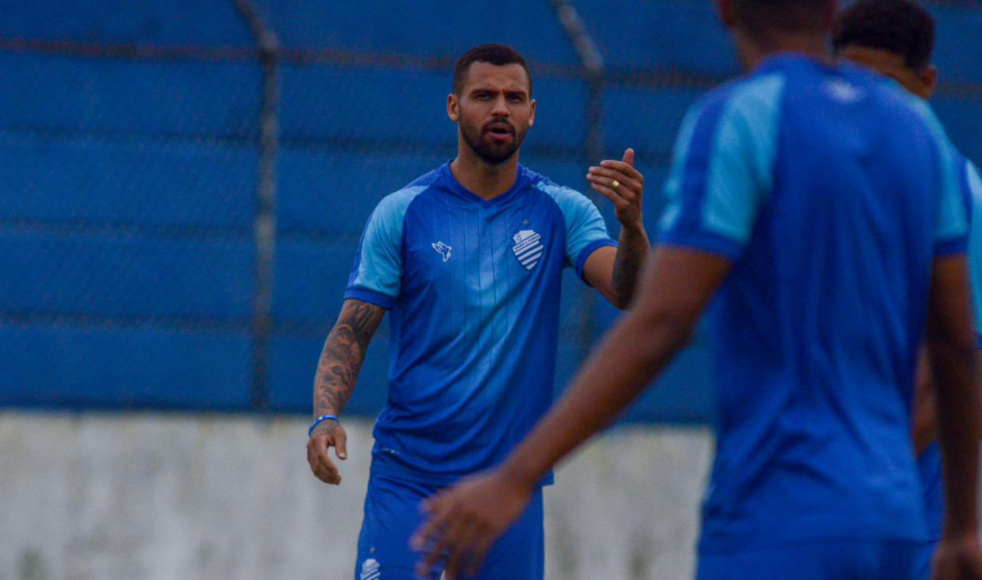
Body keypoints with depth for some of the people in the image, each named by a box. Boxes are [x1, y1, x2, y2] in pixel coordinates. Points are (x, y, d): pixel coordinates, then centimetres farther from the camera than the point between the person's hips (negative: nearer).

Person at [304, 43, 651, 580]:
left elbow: (626, 292, -11)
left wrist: (631, 225, -32)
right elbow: (351, 333, 0)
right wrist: (325, 417, -18)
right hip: (408, 477, -2)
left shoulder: (561, 213, 4)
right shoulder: (401, 213, 1)